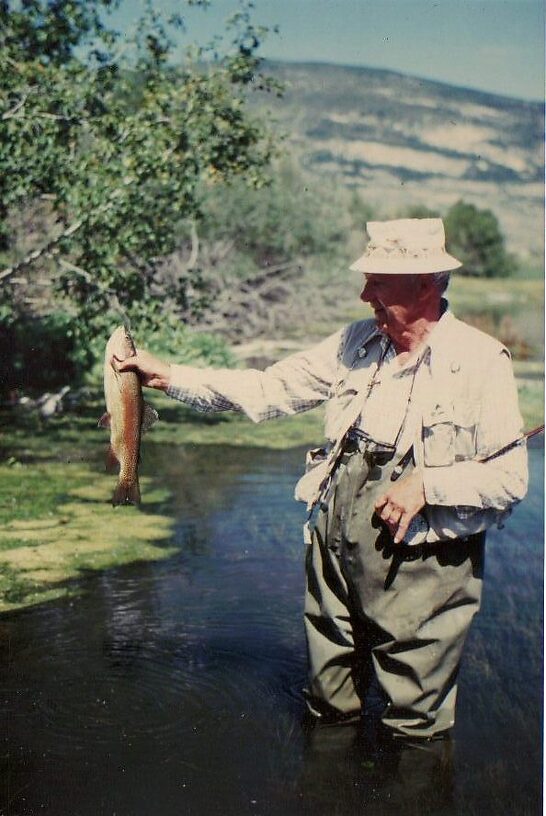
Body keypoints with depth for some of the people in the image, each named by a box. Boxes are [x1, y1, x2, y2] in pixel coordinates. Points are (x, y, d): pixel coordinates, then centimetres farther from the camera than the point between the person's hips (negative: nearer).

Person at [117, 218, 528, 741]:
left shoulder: (481, 361, -10)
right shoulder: (356, 344, 5)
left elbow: (509, 478, -10)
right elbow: (267, 391, 6)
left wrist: (425, 484, -21)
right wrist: (168, 377, 2)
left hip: (421, 568, -4)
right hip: (335, 552, 5)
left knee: (414, 731, 7)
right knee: (328, 714, 19)